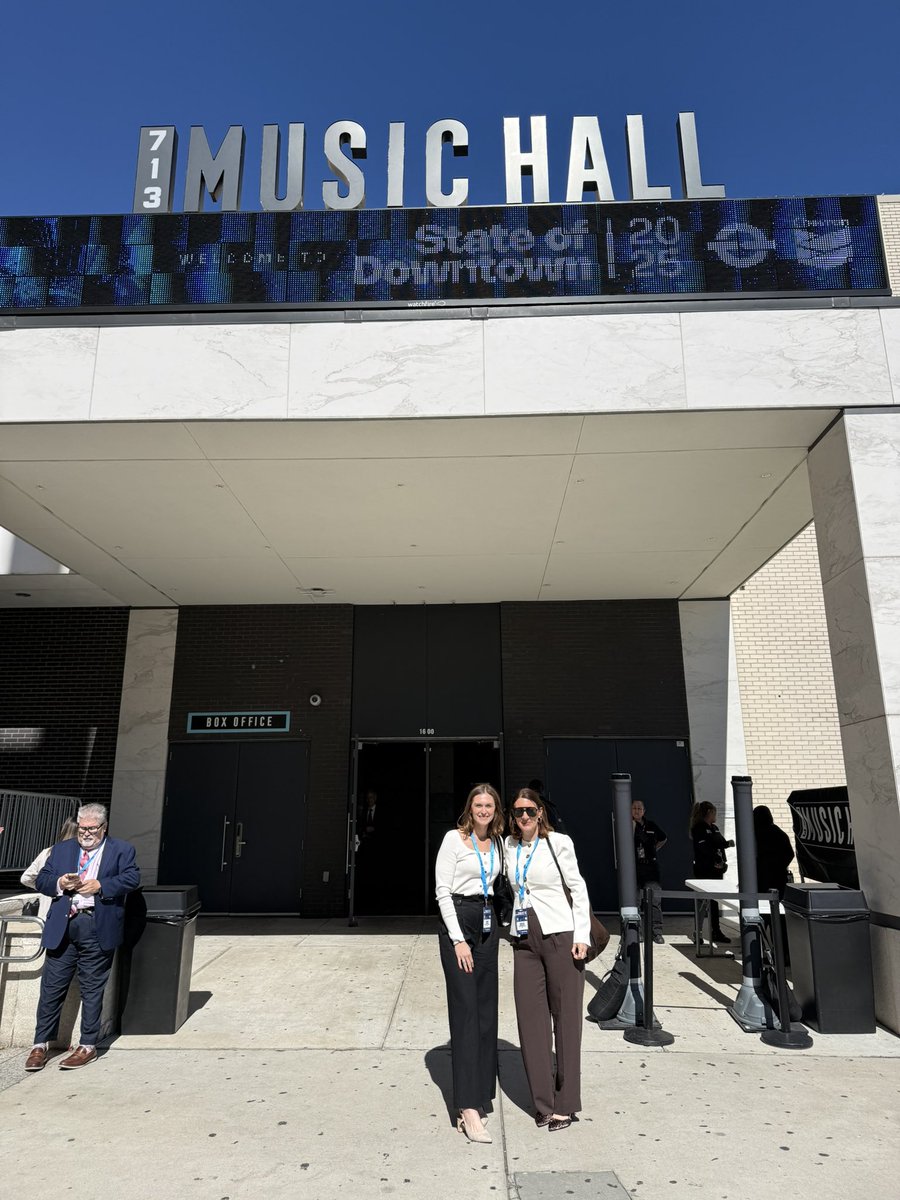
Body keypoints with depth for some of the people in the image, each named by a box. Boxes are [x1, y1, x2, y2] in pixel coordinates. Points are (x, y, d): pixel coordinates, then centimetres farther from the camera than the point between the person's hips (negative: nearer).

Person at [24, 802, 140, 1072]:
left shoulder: (121, 850, 4)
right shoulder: (61, 849, 16)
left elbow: (132, 877, -8)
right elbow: (41, 880, 13)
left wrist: (100, 885, -20)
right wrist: (59, 883, -7)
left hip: (98, 929, -3)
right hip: (61, 928, 3)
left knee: (92, 989, 6)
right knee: (51, 987, 8)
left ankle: (88, 1047, 18)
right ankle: (41, 1045, 24)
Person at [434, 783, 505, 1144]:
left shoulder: (497, 842, 10)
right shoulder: (454, 839, -8)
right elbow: (442, 890, -10)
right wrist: (458, 940, -15)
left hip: (488, 925, 6)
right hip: (458, 923, -6)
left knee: (486, 1010, 8)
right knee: (465, 1010, -9)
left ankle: (478, 1093, 21)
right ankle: (469, 1108, -8)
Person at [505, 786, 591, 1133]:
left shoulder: (558, 843, -5)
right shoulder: (509, 846, 7)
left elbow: (578, 889, -3)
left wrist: (582, 936, -9)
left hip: (559, 935, -4)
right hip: (524, 938, 4)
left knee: (566, 1017, 3)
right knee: (530, 1018, 6)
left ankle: (565, 1103, 14)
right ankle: (543, 1101, 18)